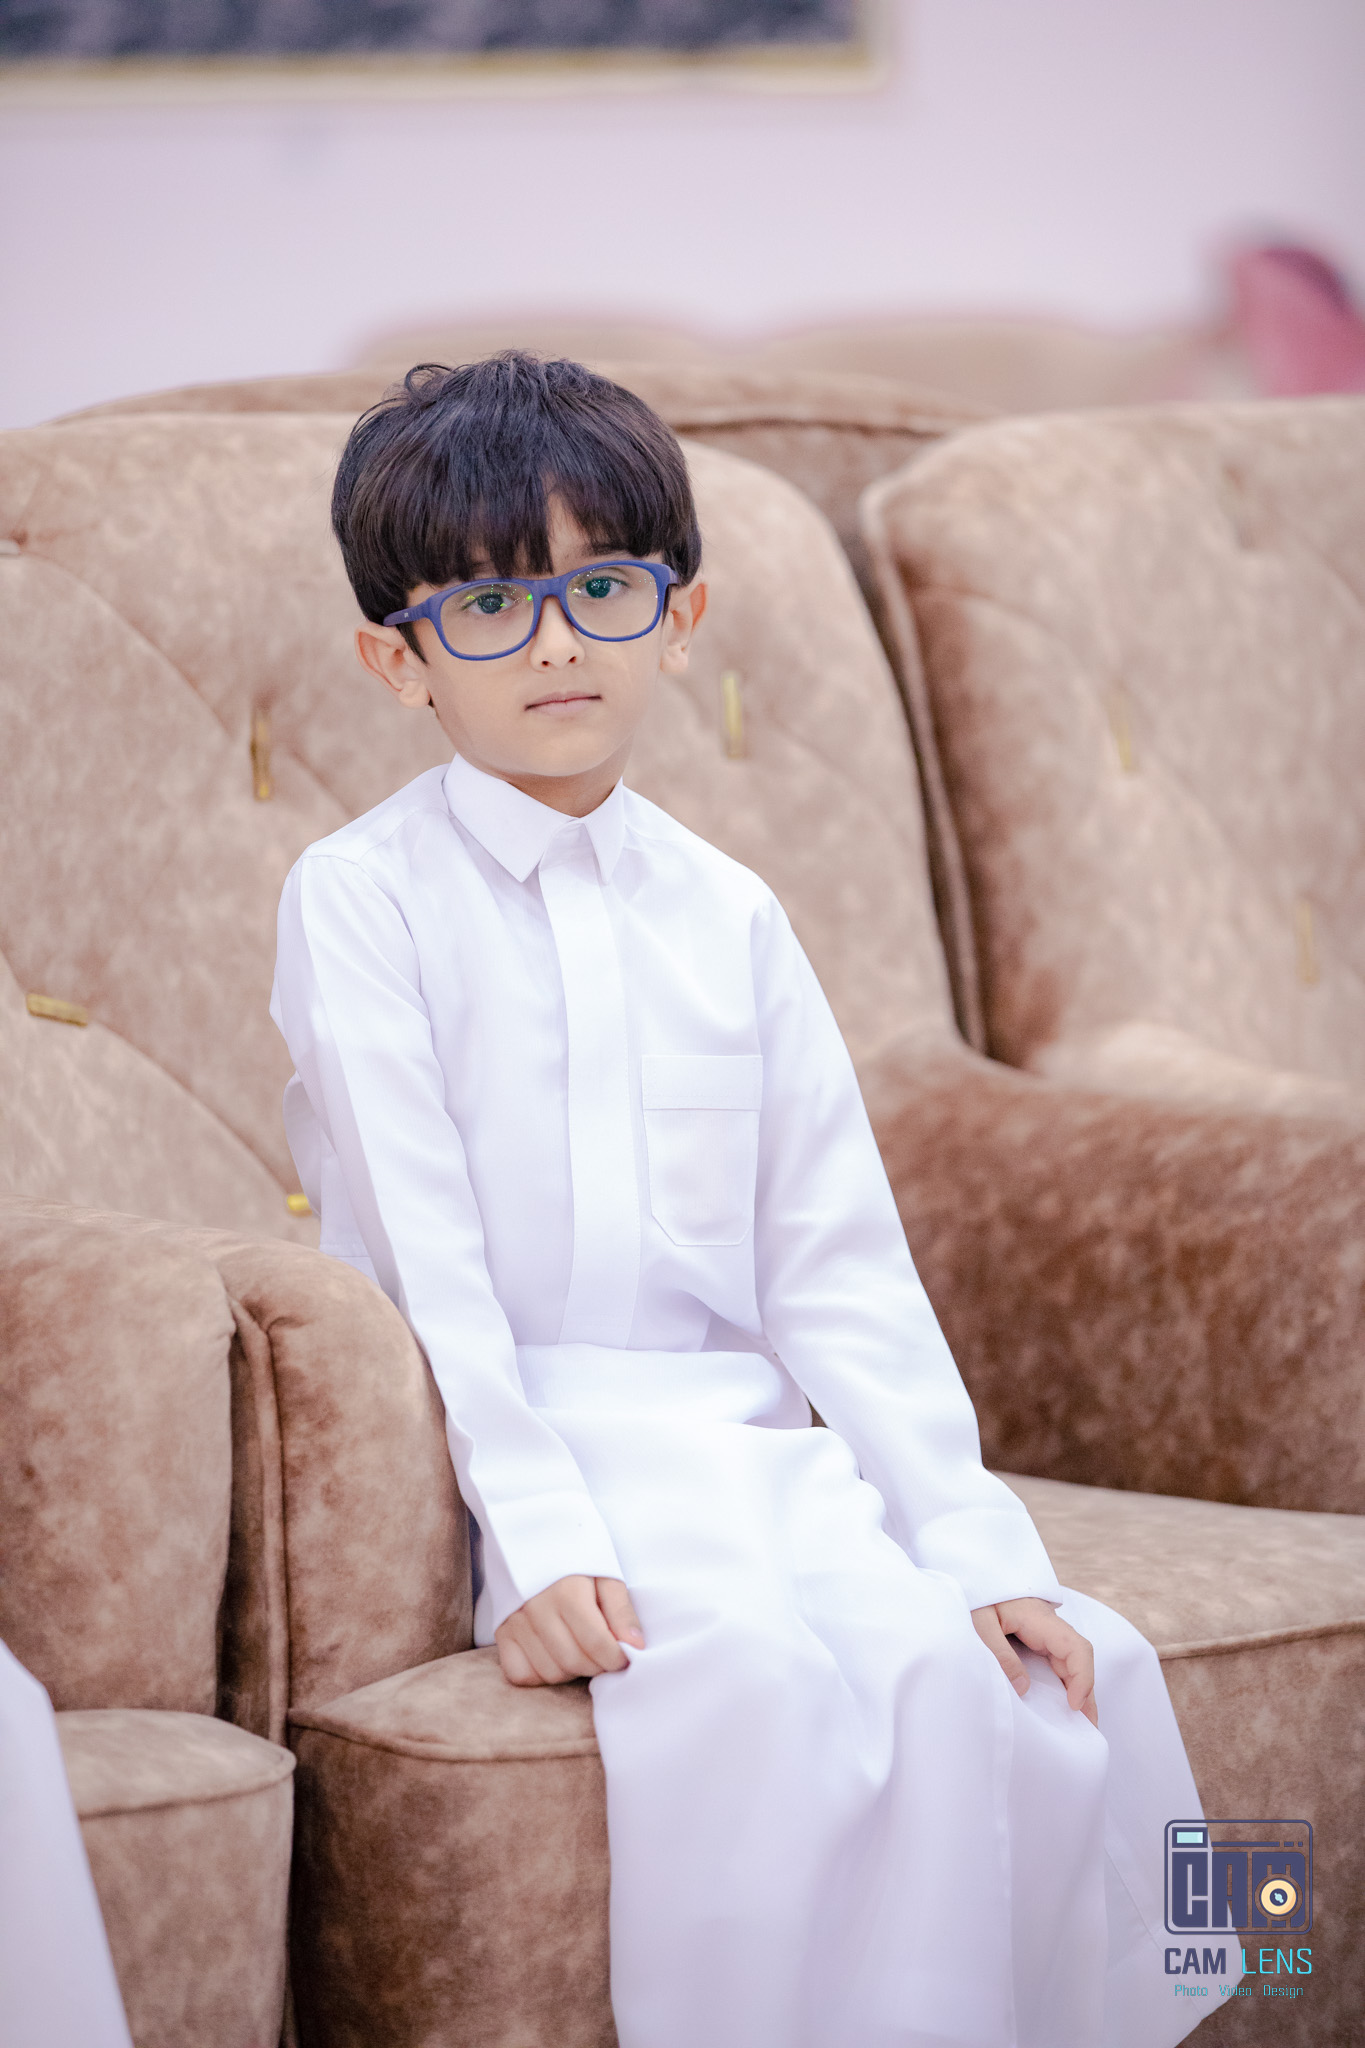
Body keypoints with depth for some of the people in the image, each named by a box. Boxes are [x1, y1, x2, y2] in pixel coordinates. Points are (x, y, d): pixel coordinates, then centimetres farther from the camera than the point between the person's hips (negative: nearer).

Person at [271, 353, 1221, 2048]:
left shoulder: (726, 916, 15)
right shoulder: (361, 897, 1)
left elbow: (839, 1266, 10)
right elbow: (416, 1250, -8)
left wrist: (973, 1538, -2)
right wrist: (535, 1537, -20)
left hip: (750, 1447, 5)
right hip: (511, 1453, -5)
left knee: (1080, 1669, -19)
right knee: (777, 1673, -33)